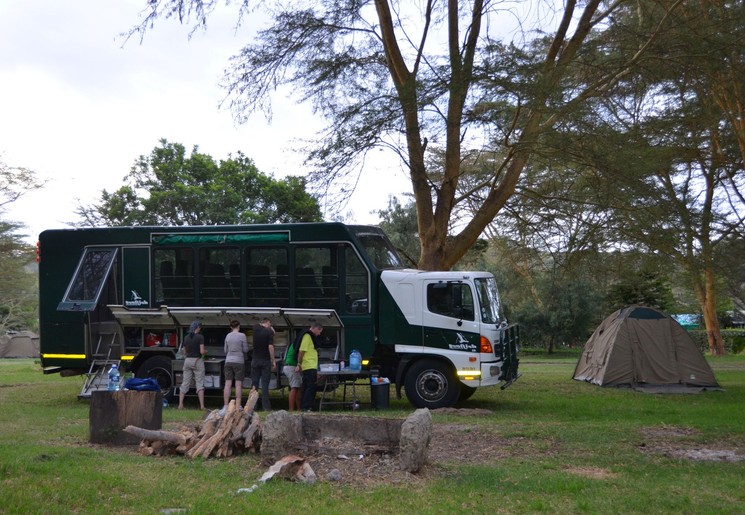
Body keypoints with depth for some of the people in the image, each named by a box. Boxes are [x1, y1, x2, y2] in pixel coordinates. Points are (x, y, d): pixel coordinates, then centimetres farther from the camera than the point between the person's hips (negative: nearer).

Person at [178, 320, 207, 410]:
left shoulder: (186, 338, 6)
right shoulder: (200, 337, -10)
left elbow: (185, 351, 12)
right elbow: (202, 351, -14)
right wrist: (205, 352, 6)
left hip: (187, 360, 5)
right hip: (197, 361, -5)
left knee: (185, 384, 8)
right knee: (200, 384, -2)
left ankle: (180, 404, 6)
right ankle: (202, 405, -5)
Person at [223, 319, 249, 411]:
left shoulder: (228, 336, 6)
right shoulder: (242, 336, -7)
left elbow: (225, 350, 13)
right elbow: (245, 350, -4)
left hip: (228, 361, 4)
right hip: (239, 361, -4)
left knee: (228, 384, 4)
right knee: (238, 385, -1)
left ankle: (225, 406, 4)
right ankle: (238, 406, -1)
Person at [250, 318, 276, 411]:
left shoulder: (256, 328, 2)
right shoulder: (269, 331, -10)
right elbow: (270, 347, -16)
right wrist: (273, 361, -12)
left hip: (255, 360, 3)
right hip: (266, 361, -3)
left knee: (254, 382, 7)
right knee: (265, 384, -2)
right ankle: (266, 406, -2)